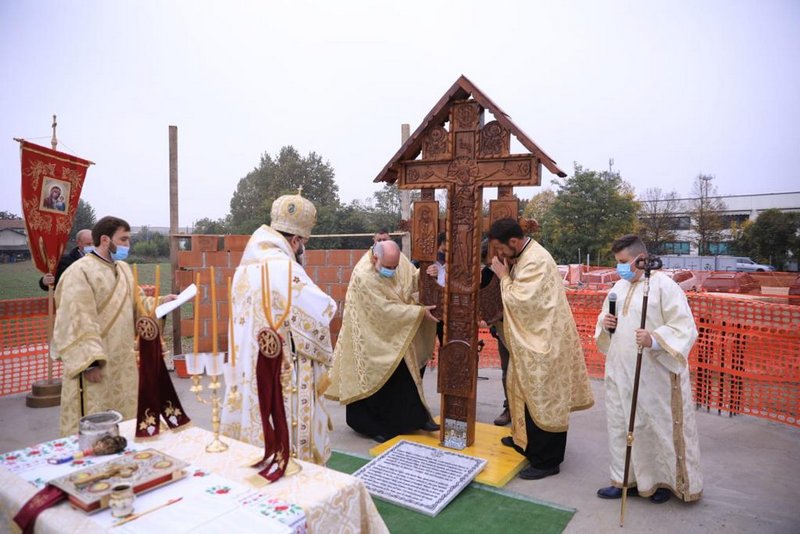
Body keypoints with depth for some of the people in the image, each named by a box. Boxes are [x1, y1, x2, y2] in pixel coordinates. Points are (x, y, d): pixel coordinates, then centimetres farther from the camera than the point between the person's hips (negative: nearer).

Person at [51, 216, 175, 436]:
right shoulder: (80, 272, -15)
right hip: (96, 362, -8)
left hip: (122, 361, 8)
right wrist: (89, 361, -23)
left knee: (124, 419, 16)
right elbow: (77, 323, -20)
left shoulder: (123, 269, 10)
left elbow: (136, 302, 19)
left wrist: (160, 301, 1)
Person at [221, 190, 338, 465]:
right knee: (285, 444, 5)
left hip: (250, 374, 9)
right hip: (282, 375, -8)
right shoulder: (284, 268, -20)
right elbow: (322, 311, -20)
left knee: (255, 433, 18)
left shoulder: (247, 266, 7)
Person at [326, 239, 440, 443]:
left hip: (395, 333, 7)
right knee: (374, 382, 7)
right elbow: (385, 309, -29)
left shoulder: (396, 259, -9)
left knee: (404, 378, 15)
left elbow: (412, 278, 4)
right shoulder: (363, 276, -30)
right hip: (371, 336, -6)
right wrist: (420, 311, -25)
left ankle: (416, 418, 29)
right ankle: (372, 426, 25)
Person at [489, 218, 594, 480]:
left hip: (543, 341, -10)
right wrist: (506, 273, 0)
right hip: (533, 338, 10)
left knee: (541, 398, 0)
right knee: (528, 393, 21)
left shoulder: (535, 260, -23)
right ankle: (525, 439, 39)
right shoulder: (525, 255, 7)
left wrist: (503, 275, -15)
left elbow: (519, 300, -25)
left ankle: (546, 460, 14)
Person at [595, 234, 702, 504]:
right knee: (622, 424, 13)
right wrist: (605, 323, -2)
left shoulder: (663, 285, -12)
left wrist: (654, 340, -30)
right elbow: (605, 316, 20)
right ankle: (626, 479, 28)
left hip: (655, 373, -7)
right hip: (622, 371, 7)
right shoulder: (620, 286, 9)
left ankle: (667, 480, 29)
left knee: (659, 425, 7)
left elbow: (684, 328, -15)